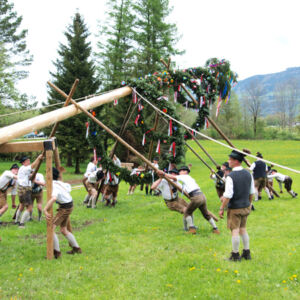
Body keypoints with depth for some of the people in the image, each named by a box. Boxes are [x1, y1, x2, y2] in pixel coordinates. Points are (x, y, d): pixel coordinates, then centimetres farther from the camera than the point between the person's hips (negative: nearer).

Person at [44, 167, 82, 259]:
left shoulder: (54, 185, -24)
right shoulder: (59, 183, 3)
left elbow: (53, 198, -44)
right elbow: (68, 187, 24)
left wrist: (45, 210, -43)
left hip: (65, 208, -9)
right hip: (68, 206, 9)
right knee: (63, 230, 21)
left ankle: (56, 252, -6)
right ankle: (76, 248, 31)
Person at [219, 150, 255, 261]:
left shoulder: (230, 176, -20)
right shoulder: (248, 174, 1)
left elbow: (227, 196, -21)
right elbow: (252, 193, 9)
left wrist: (221, 208, -11)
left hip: (235, 208, -7)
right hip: (246, 207, 7)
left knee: (235, 230, 3)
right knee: (243, 229, 19)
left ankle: (235, 255, 12)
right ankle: (247, 253, 25)